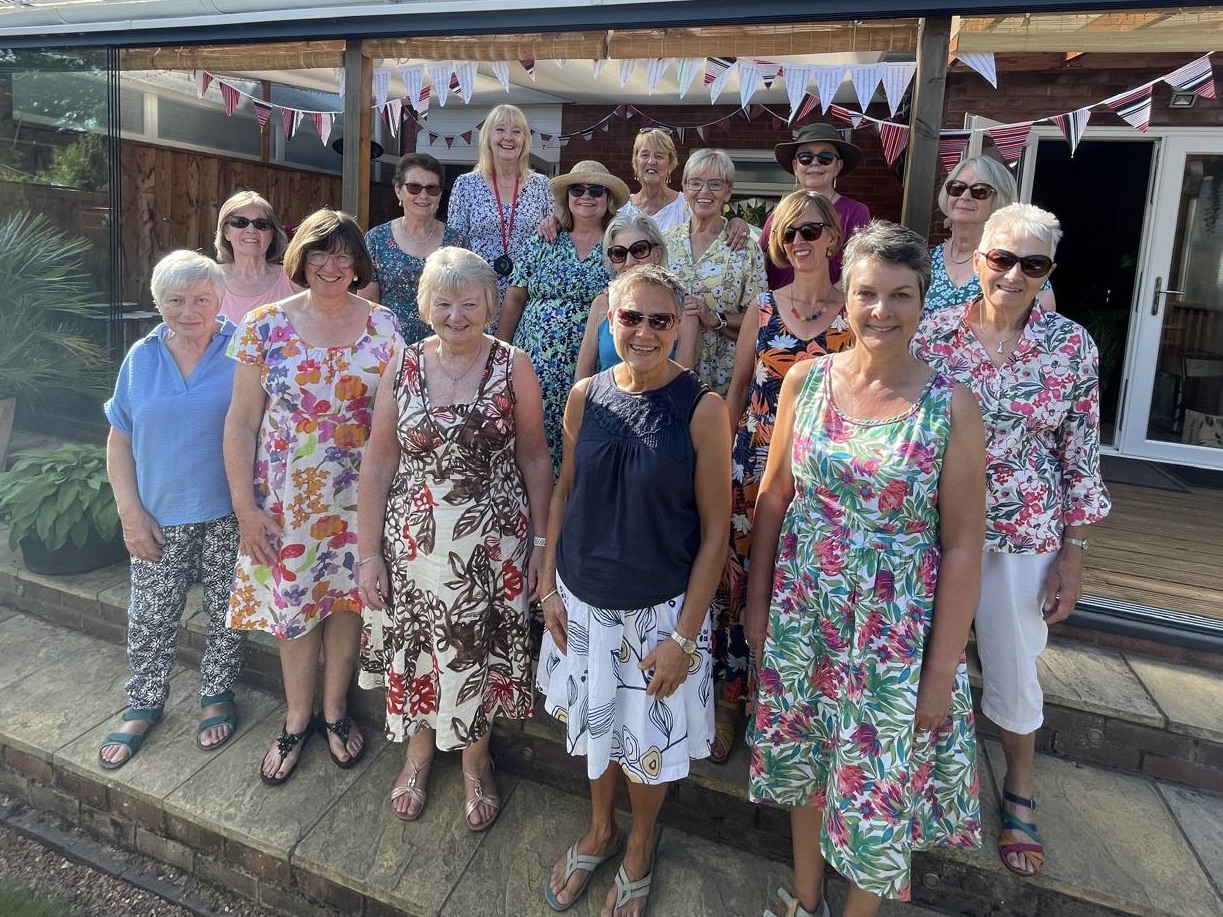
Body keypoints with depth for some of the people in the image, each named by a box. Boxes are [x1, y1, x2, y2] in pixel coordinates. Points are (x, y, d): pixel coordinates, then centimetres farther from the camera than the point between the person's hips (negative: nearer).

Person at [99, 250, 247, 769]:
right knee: (150, 616, 11)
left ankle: (217, 695, 33)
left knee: (227, 612, 11)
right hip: (160, 517, 3)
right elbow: (119, 440, 6)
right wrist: (131, 513, -2)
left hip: (228, 515, -2)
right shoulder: (141, 358, 2)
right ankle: (144, 705, 33)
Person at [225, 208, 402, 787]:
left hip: (359, 494, 1)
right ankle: (297, 721, 34)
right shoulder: (265, 325, -6)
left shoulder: (382, 325, -3)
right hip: (288, 498, 0)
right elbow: (241, 422, -4)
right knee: (295, 603, 12)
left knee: (346, 596, 13)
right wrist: (245, 506, -7)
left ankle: (335, 709, 37)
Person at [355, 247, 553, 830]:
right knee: (414, 650, 15)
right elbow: (377, 465, 1)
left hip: (492, 544, -1)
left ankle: (476, 760, 39)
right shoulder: (403, 368, -2)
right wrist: (369, 554, 0)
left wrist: (542, 542, -2)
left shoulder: (513, 368, -7)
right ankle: (418, 752, 43)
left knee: (481, 652, 12)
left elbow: (534, 459, -1)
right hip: (413, 541, 2)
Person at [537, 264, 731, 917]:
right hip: (583, 600, 3)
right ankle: (600, 831, 49)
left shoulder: (702, 409, -16)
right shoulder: (585, 397, -5)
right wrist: (549, 585, 2)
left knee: (648, 738, 15)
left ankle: (640, 845, 46)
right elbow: (564, 491, 6)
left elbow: (715, 530, -13)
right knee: (594, 721, 21)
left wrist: (684, 635, -13)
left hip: (660, 609, -3)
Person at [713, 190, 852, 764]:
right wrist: (721, 454, 5)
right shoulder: (763, 309, 5)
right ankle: (732, 696, 25)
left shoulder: (851, 313, -1)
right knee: (742, 577, 6)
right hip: (756, 459, 2)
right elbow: (738, 387, 9)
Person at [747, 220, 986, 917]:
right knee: (802, 763, 19)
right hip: (802, 614, 3)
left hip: (897, 630, -2)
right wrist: (758, 600, 6)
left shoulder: (950, 406, -12)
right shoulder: (805, 380, -4)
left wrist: (943, 668, -8)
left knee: (880, 790, 12)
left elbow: (963, 545, -9)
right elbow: (774, 494, 4)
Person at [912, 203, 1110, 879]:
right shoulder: (932, 333, -6)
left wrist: (1072, 557, -2)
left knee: (1014, 665, 13)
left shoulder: (1072, 347, -6)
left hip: (1023, 535, 0)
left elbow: (1080, 459, -2)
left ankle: (1020, 789, 40)